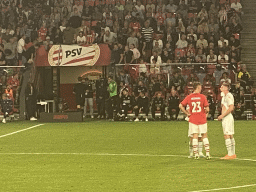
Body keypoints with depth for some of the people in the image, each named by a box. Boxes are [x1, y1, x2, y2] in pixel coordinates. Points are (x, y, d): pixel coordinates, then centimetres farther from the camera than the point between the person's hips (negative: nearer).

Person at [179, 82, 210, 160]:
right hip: (202, 120, -1)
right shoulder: (202, 97, -8)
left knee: (195, 136, 5)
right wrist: (205, 113, 11)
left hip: (193, 119, 1)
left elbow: (180, 106, -5)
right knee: (204, 136, 9)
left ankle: (196, 154, 3)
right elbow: (207, 109, -11)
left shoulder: (189, 97, -1)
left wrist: (187, 113, 2)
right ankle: (207, 154, 5)